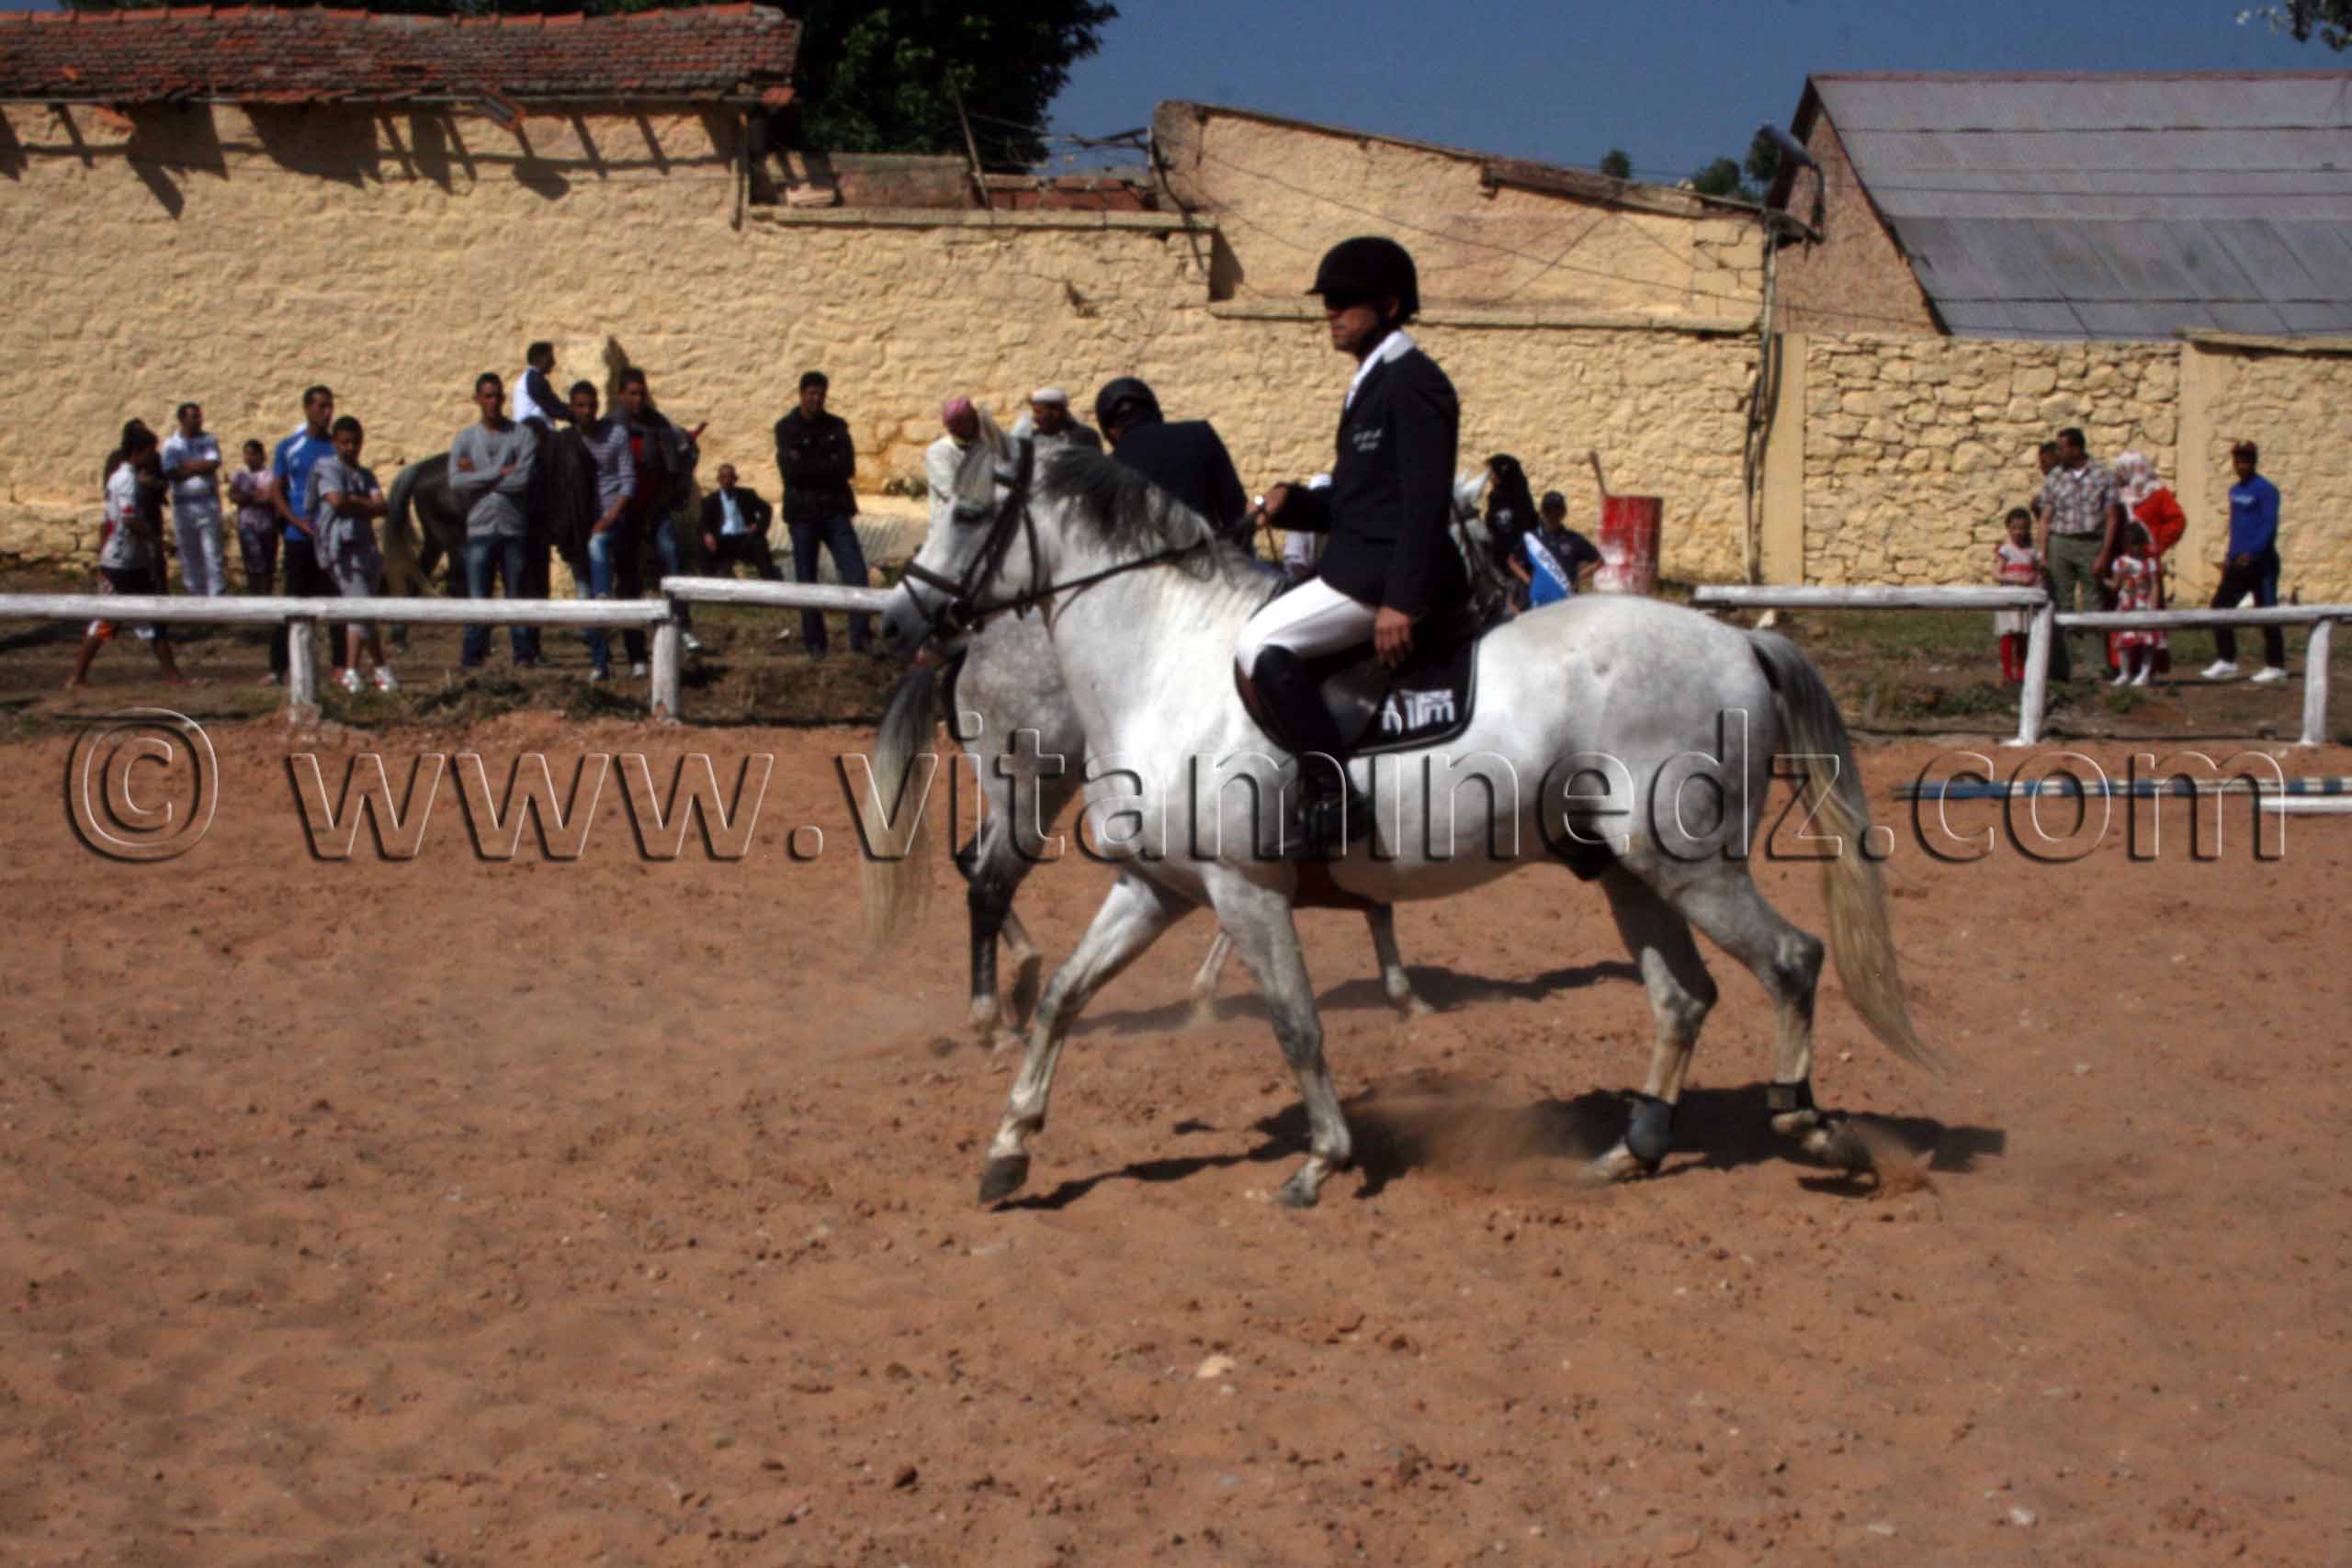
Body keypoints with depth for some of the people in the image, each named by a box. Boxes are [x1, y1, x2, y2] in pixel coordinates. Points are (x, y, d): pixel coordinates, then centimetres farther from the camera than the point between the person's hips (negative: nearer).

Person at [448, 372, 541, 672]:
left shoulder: (523, 436, 4)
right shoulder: (463, 440, 10)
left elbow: (522, 481, -9)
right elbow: (456, 482, -5)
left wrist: (477, 475, -5)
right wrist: (500, 472, -9)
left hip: (514, 529, 0)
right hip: (479, 528, 0)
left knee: (518, 596, 4)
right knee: (477, 599, -4)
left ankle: (523, 655, 9)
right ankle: (472, 658, 0)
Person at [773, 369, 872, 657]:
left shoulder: (836, 426, 10)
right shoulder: (786, 428, 1)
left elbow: (848, 467, -3)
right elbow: (790, 470, -12)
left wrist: (809, 466, -10)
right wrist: (829, 464, -8)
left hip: (835, 510, 2)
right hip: (802, 512, -2)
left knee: (855, 572, -11)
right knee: (806, 580, 2)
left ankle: (861, 636, -10)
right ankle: (814, 642, 9)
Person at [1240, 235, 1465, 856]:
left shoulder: (1412, 384, -12)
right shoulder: (1371, 385, 19)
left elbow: (1426, 503, -20)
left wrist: (1401, 602, -26)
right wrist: (1294, 504, 4)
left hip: (1389, 573, -11)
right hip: (1360, 565, 11)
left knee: (1262, 643, -22)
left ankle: (1334, 797, -23)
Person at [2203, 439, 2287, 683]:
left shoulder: (2265, 490, -11)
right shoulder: (2235, 491, 14)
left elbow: (2269, 526, -19)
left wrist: (2252, 552, -29)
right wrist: (2230, 558, 19)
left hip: (2261, 562, -8)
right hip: (2239, 562, 8)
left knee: (2267, 613, -2)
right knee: (2221, 605, 3)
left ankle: (2276, 666, 5)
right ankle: (2226, 661, 8)